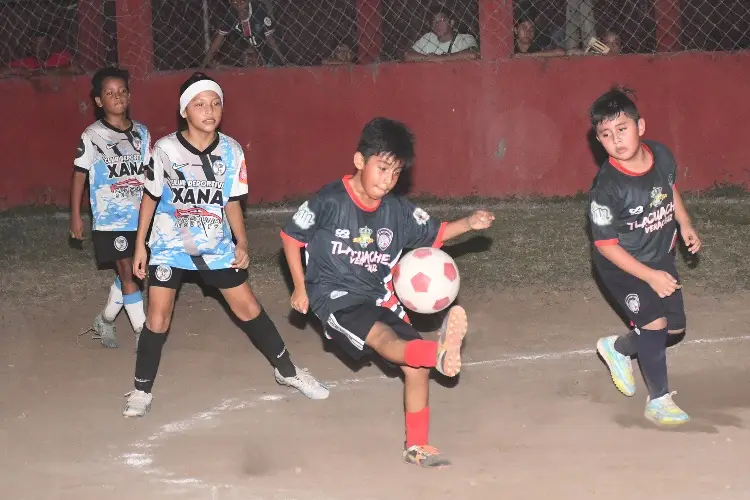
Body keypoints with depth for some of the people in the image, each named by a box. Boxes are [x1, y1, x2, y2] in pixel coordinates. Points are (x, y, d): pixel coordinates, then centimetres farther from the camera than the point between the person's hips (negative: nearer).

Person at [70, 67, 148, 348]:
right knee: (127, 271, -4)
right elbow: (79, 175, -2)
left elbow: (149, 173, 10)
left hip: (139, 216, 5)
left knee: (128, 271, 13)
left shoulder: (141, 133, 5)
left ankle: (105, 320, 34)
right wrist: (75, 215, -3)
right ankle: (142, 332, 0)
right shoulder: (92, 136, -7)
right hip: (109, 218, -4)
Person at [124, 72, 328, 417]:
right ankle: (142, 390, 12)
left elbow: (231, 202, 4)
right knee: (158, 317, -4)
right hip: (170, 245, -2)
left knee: (248, 307, 7)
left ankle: (286, 371, 24)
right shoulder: (165, 149, -15)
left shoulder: (231, 151, -8)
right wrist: (140, 245, -1)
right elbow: (150, 197, -2)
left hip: (216, 246, 2)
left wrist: (242, 244, -3)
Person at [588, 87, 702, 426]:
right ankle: (659, 401, 0)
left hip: (661, 257, 6)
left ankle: (618, 348, 37)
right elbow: (606, 245, -23)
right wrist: (650, 276, -23)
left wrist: (685, 225, 2)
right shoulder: (607, 187, -29)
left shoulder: (661, 155, -14)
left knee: (675, 329, 11)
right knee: (654, 322, -16)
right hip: (624, 266, -6)